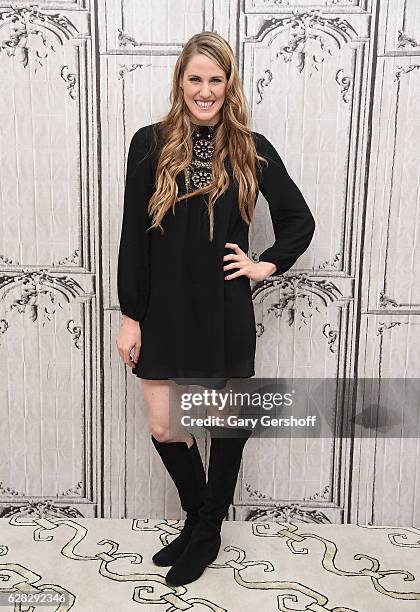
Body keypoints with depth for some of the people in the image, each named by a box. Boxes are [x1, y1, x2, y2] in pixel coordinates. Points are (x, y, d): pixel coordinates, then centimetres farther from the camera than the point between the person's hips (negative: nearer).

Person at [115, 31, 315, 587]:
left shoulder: (251, 150, 0)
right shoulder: (151, 144, -2)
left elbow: (300, 220, 10)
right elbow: (133, 235, -2)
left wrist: (268, 265, -2)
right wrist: (130, 316, -4)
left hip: (224, 312, 0)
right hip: (163, 309, 1)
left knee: (229, 422, 11)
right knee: (165, 431, 7)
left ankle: (207, 530, 35)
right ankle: (199, 518, 35)